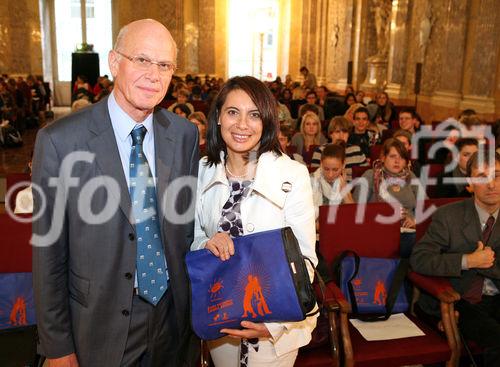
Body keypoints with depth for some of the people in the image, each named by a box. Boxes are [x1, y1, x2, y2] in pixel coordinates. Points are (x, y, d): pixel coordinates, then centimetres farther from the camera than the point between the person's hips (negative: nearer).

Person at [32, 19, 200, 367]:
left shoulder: (186, 134, -5)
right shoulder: (59, 141, -16)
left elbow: (189, 221, 5)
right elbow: (48, 255, -10)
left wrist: (196, 304, 8)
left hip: (174, 314, 3)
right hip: (101, 326, -2)